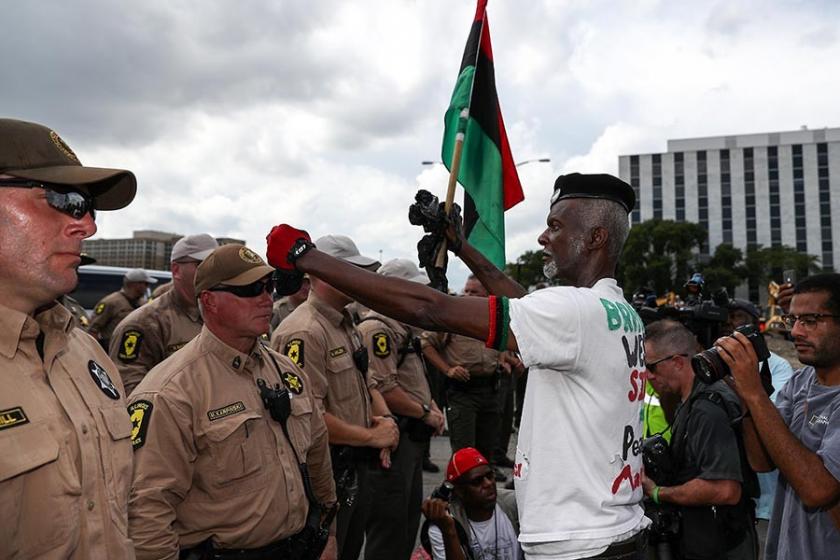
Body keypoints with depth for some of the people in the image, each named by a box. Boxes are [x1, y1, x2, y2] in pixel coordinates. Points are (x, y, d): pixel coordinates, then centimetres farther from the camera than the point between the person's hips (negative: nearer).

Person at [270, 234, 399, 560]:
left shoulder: (346, 324, 9)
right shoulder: (304, 333, -24)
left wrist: (385, 417, -2)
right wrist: (373, 436, -18)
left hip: (358, 467, 10)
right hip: (324, 474, -10)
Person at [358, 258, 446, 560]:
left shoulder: (404, 328, 16)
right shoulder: (377, 328, -18)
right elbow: (383, 389, -26)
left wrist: (433, 407, 9)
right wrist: (425, 413, -15)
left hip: (413, 438, 11)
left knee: (409, 518, 21)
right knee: (389, 526, 1)